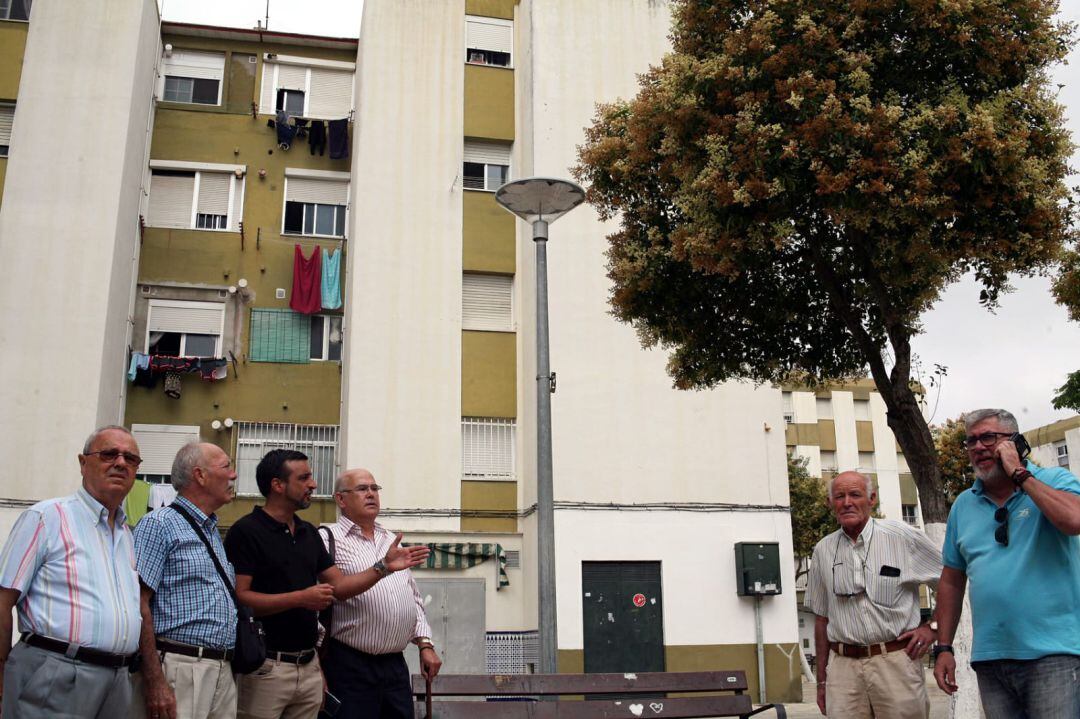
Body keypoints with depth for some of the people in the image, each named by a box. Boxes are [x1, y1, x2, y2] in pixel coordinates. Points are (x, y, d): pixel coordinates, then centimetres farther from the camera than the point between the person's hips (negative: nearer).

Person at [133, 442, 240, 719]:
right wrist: (155, 681, -19)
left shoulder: (214, 533, 18)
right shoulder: (160, 524, -6)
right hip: (180, 670, -7)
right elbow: (139, 604, -13)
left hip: (224, 672, 7)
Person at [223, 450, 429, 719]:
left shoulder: (309, 533, 13)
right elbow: (238, 597, -17)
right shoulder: (246, 531, -10)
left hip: (309, 665, 7)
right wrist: (301, 598, -20)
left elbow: (339, 586, 11)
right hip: (267, 666, -7)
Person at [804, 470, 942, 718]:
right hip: (842, 666, 2)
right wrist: (822, 680, 13)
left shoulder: (902, 536, -2)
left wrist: (932, 626, -1)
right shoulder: (823, 551, 8)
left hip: (896, 660, -2)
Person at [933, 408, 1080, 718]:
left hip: (1053, 653, -4)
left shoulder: (1053, 481, 0)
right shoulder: (963, 505, 12)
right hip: (990, 658, 4)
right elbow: (951, 582, 15)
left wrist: (1019, 474, -13)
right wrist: (944, 648, 10)